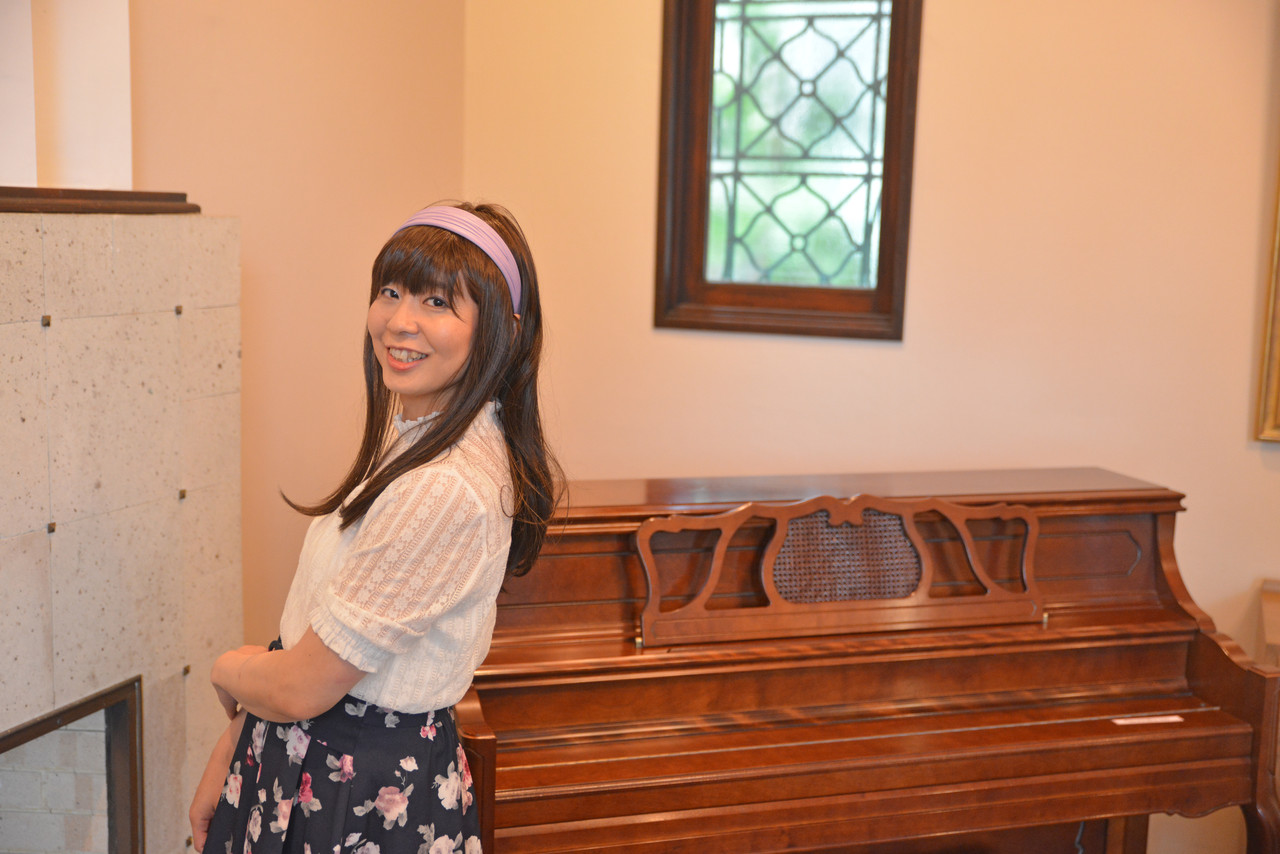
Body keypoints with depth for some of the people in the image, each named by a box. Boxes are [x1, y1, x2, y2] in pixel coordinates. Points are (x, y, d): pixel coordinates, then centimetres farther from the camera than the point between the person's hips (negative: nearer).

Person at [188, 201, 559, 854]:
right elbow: (315, 630, 8)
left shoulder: (450, 492, -30)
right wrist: (229, 752, 9)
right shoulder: (409, 434, 2)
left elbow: (300, 689, -23)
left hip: (365, 801, -8)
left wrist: (229, 671, -3)